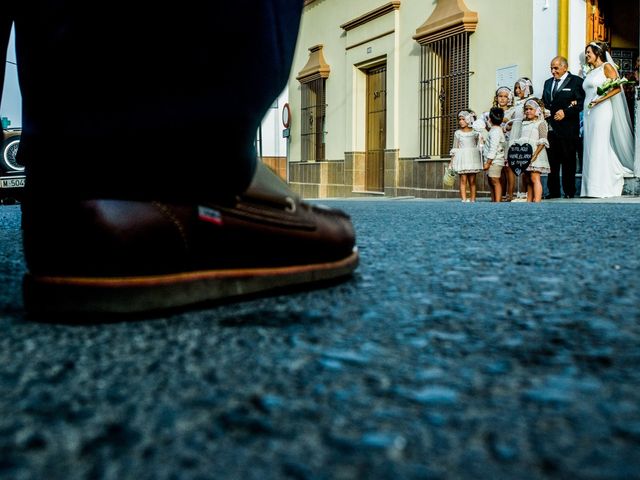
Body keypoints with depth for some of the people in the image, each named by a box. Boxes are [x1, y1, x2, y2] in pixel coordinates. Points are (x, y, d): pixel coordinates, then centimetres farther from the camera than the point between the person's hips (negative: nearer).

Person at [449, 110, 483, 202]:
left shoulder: (475, 133, 7)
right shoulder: (458, 133, 4)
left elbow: (478, 146, 14)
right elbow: (455, 149, 6)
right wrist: (451, 161, 3)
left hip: (472, 158, 1)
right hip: (462, 159, -1)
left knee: (472, 181, 2)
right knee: (463, 180, -8)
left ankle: (473, 200, 6)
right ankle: (464, 199, -12)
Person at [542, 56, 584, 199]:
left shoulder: (576, 81, 1)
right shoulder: (548, 83, 21)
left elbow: (581, 103, -7)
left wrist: (565, 112, -15)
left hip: (568, 128, -5)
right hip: (550, 128, 5)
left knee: (568, 160, 0)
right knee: (552, 160, 5)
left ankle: (569, 191, 7)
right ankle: (553, 191, 10)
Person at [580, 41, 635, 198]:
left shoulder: (606, 67, -1)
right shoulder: (590, 73, 20)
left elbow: (617, 87, -11)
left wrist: (600, 100, -18)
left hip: (601, 110, -7)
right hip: (589, 113, 8)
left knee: (599, 147, -10)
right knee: (590, 148, 4)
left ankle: (602, 186, -8)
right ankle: (591, 186, 6)